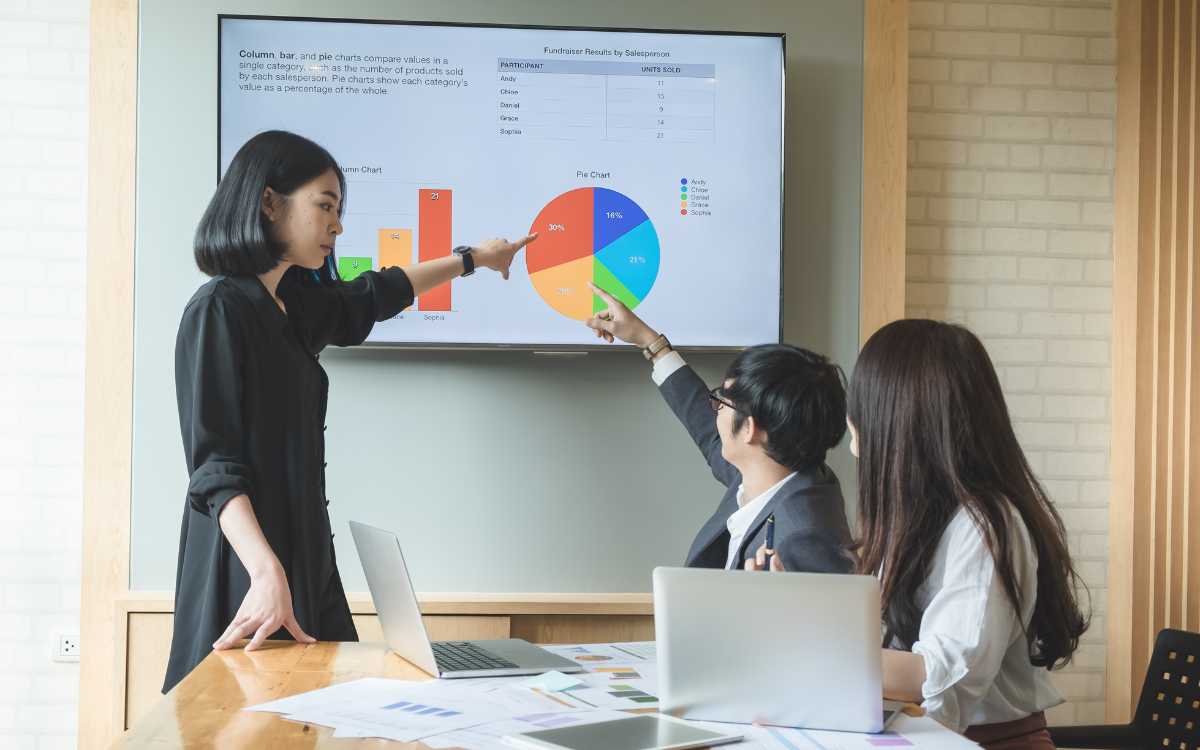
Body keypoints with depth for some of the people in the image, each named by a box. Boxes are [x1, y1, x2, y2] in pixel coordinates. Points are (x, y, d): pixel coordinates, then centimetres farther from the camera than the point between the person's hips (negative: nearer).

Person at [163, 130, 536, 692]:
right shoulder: (220, 309, -12)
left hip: (307, 556, 8)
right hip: (247, 568, -8)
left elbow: (374, 295, 33)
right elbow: (214, 464, -19)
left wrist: (472, 259, 45)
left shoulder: (294, 304, 13)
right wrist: (267, 573, -30)